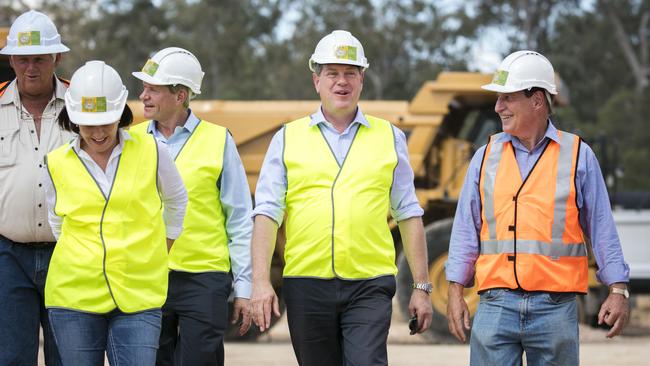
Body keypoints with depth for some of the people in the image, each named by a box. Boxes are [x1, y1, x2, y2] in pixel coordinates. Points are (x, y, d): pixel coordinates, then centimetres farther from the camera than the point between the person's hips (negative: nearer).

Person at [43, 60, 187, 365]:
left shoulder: (150, 151, 2)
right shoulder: (57, 164, 3)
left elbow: (176, 202, 19)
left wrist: (157, 256, 20)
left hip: (138, 296, -1)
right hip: (74, 295, 1)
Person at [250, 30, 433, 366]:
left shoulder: (389, 138, 10)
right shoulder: (288, 138, 9)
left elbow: (408, 215, 11)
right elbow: (267, 213, 3)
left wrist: (422, 287, 6)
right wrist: (260, 281, -8)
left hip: (369, 287, -1)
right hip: (306, 285, 1)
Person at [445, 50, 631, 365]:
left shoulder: (578, 156, 5)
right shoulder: (486, 156, 10)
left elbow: (602, 229, 5)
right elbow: (466, 229, 11)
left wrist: (617, 291, -2)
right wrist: (456, 292, 4)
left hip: (555, 306, -1)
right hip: (496, 304, 2)